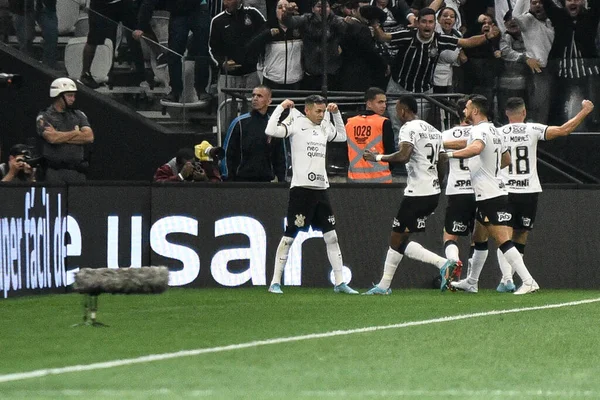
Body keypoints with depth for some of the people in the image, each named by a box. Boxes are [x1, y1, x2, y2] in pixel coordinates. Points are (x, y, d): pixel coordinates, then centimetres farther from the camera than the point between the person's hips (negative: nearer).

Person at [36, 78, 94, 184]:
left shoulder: (78, 115, 15)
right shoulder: (44, 117, 3)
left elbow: (89, 137, 0)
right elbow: (52, 138, -15)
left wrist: (61, 137, -5)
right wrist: (76, 132, -2)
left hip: (78, 171, 4)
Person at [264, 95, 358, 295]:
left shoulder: (324, 127, 15)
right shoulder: (296, 124, -5)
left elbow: (342, 136, 34)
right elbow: (271, 130, -20)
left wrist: (336, 113, 23)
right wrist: (282, 107, -14)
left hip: (321, 188, 7)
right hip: (301, 188, -7)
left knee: (331, 236, 6)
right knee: (289, 236, -3)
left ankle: (340, 282, 11)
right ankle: (275, 282, 2)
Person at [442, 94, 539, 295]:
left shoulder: (480, 130, -14)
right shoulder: (494, 131, 16)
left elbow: (476, 148, -38)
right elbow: (506, 159, 27)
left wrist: (449, 154, -32)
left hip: (489, 197, -10)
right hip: (495, 193, 10)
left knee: (503, 241, -13)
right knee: (478, 239, 20)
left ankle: (528, 282, -18)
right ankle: (471, 282, 30)